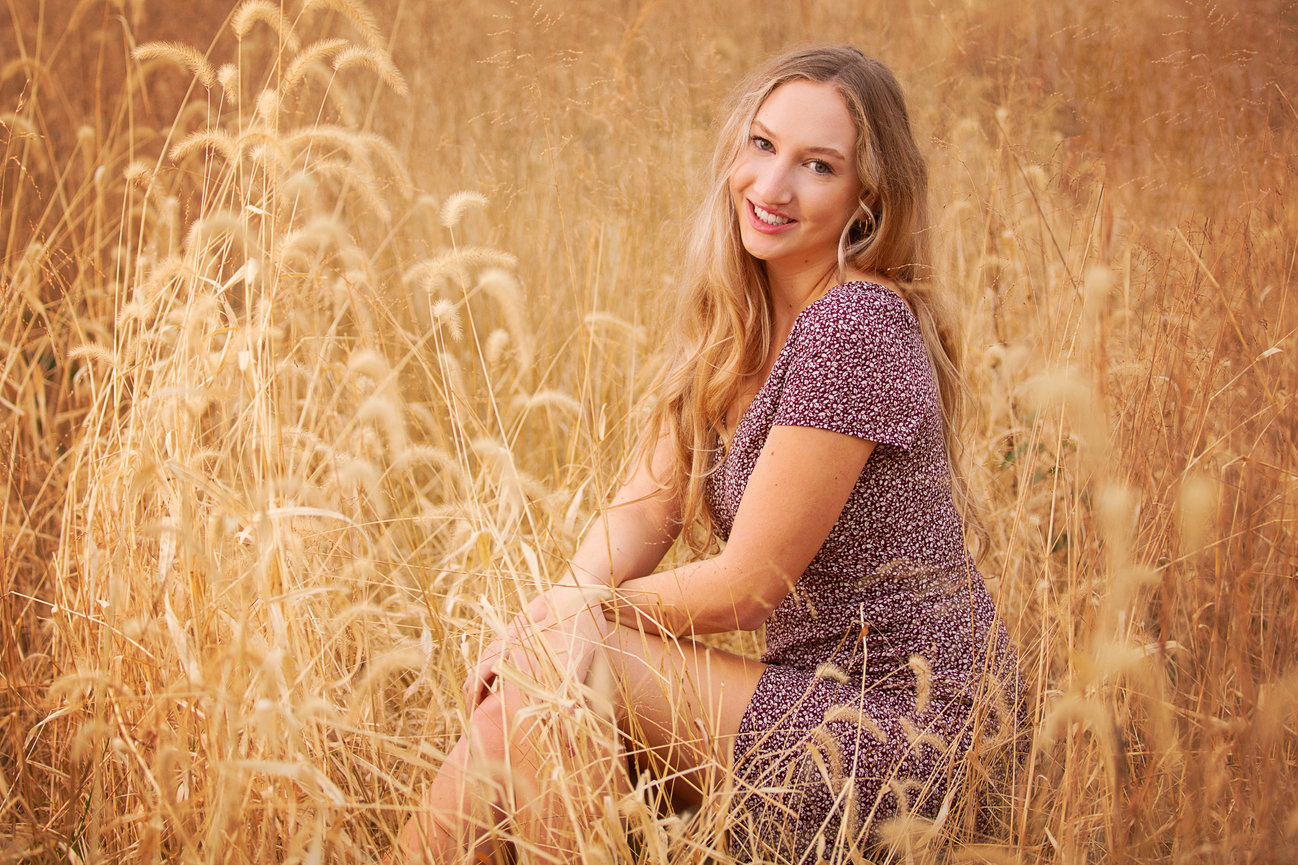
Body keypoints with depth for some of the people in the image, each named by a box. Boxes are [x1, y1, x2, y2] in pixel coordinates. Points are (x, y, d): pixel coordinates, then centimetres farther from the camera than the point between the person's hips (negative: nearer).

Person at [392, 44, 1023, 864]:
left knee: (554, 674, -15)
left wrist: (572, 613, -6)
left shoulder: (852, 326, -22)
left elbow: (749, 583, -19)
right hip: (821, 682, 8)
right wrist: (542, 625, -15)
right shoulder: (734, 321, 6)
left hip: (897, 727, -7)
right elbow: (644, 510, 4)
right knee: (517, 704, -6)